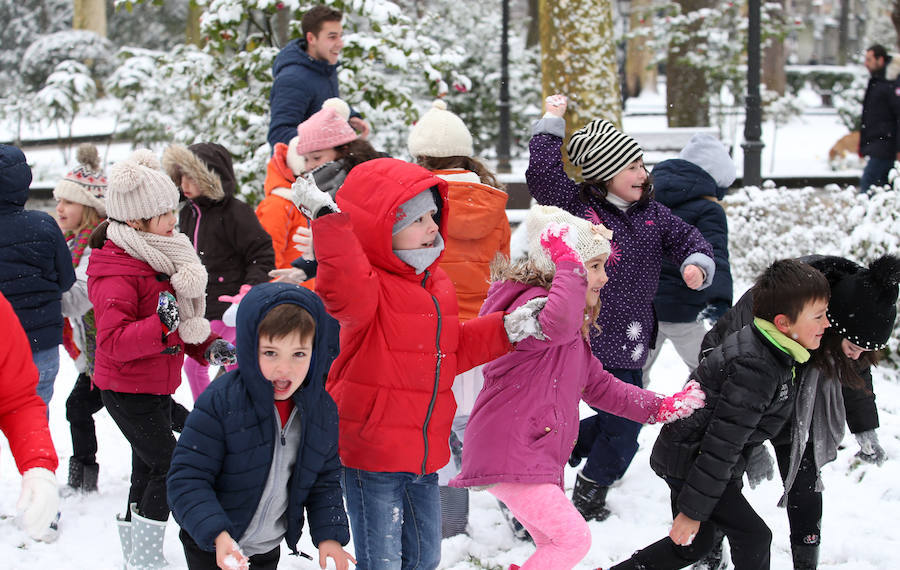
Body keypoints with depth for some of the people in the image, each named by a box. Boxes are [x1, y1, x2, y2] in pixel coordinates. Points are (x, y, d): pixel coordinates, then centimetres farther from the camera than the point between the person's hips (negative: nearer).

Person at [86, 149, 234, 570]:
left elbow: (181, 322, 21)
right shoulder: (117, 275, -23)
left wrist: (208, 346, 6)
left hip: (156, 387, 10)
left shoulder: (161, 258, 9)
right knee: (169, 468, -10)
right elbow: (113, 341, -32)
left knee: (147, 470, 18)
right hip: (128, 392, -10)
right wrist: (160, 325, -41)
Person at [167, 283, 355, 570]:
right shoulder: (220, 403, -24)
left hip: (270, 545, 4)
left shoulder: (322, 410, -8)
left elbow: (325, 480, 5)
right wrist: (217, 533, -35)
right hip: (211, 547, -4)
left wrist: (329, 535, -8)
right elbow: (187, 478, -23)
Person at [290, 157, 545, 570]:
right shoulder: (367, 288, -17)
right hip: (371, 456, -8)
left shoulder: (435, 283, 11)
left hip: (424, 453, 8)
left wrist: (509, 328, 12)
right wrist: (329, 223, -52)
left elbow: (453, 350, 21)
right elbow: (344, 291, -43)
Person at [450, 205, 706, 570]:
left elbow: (599, 386, 25)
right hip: (508, 455, -11)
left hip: (540, 460, 11)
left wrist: (661, 408, 17)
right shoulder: (534, 302, -16)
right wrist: (568, 263, -34)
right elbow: (556, 323, -43)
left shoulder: (574, 334, 20)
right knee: (574, 539, -11)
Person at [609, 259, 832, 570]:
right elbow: (722, 443, -27)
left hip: (683, 454, 10)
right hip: (689, 460, -10)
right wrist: (693, 509, -24)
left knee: (694, 544, 20)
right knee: (754, 536, -6)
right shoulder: (755, 370, -28)